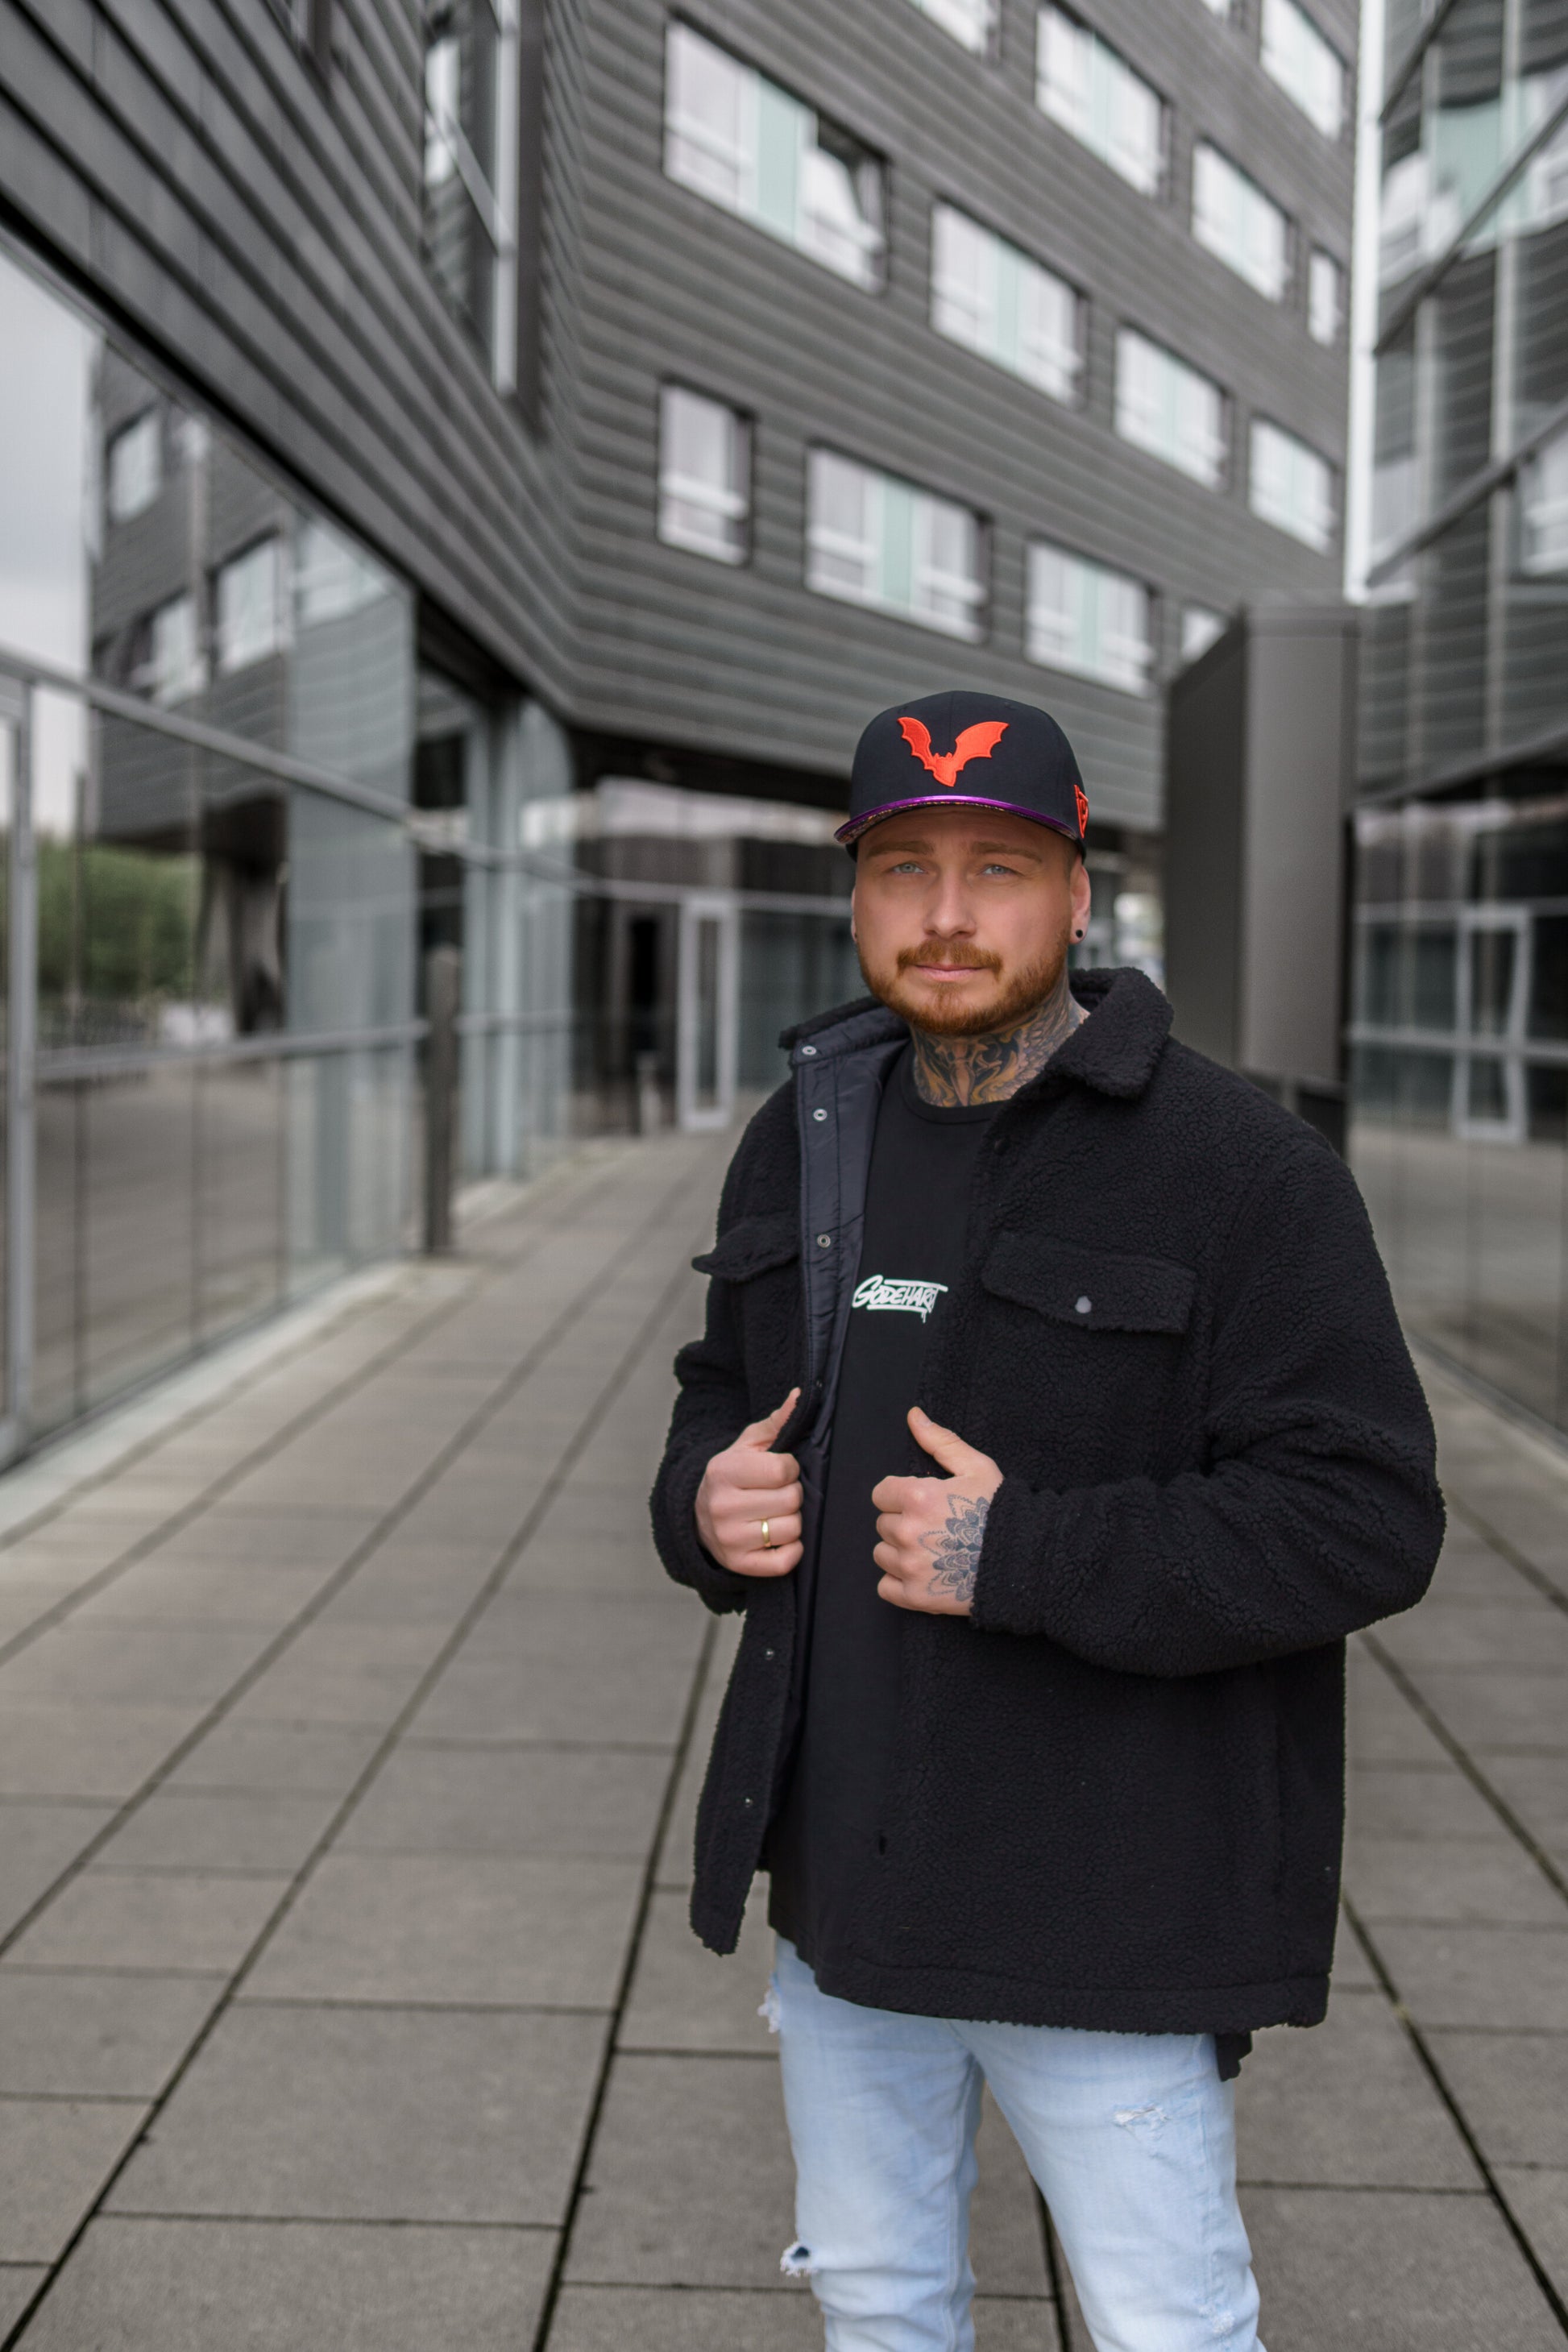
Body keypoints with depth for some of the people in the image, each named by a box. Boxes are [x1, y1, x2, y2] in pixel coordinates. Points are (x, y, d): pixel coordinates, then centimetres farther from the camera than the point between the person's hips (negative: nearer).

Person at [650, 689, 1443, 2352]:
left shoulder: (1236, 1165, -14)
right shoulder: (804, 1138, 7)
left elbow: (1366, 1518, -19)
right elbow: (724, 1395, 20)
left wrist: (1024, 1555, -26)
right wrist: (708, 1498, -4)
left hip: (1101, 1907, -6)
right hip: (846, 1874, 6)